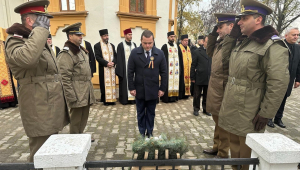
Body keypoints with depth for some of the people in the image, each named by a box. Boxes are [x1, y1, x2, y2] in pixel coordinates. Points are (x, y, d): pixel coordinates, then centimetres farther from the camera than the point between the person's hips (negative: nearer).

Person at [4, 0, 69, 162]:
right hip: (39, 112, -9)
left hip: (52, 109, 9)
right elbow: (27, 58, -37)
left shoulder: (42, 43, 18)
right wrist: (40, 29, -24)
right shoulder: (15, 41, -11)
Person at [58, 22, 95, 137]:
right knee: (76, 121, 5)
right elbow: (65, 79, -18)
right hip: (77, 95, -9)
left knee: (84, 120, 20)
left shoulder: (81, 50, 15)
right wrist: (72, 98, -19)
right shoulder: (66, 54, -14)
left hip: (86, 94, 9)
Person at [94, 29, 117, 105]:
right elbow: (97, 57, -8)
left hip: (112, 68, 4)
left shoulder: (112, 45, 15)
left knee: (112, 83, 5)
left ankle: (112, 99, 12)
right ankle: (105, 100, 6)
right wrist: (106, 63, -17)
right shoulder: (97, 46, 0)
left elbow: (115, 55, 12)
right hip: (103, 68, -4)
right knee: (105, 84, -1)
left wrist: (113, 62, -8)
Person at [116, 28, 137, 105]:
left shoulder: (134, 44, 11)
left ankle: (133, 97, 15)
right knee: (125, 83, 1)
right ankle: (124, 99, 11)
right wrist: (120, 70, -11)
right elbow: (119, 58, -5)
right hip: (125, 67, -4)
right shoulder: (120, 45, -2)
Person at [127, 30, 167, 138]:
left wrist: (163, 88, -3)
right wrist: (131, 88, -6)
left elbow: (164, 72, 0)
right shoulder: (134, 53, -5)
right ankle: (142, 133, 29)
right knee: (140, 113, 14)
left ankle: (150, 133, 29)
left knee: (151, 113, 13)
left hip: (153, 90, 0)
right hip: (139, 89, 0)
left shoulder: (159, 53, -3)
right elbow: (130, 72, -3)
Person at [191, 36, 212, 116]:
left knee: (206, 95, 14)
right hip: (199, 78, -3)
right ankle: (196, 109, 24)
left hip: (209, 78, 3)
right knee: (197, 95, 9)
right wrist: (192, 77, -6)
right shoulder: (197, 52, -2)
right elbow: (193, 66, -3)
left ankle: (205, 109, 28)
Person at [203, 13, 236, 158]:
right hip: (214, 89, 9)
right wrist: (213, 34, 12)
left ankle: (223, 154, 27)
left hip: (223, 91, -9)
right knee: (217, 121, 21)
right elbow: (210, 53, 23)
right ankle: (216, 147, 40)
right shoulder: (221, 42, 8)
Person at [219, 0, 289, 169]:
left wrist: (266, 114, -17)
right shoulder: (243, 42, 13)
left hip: (249, 116, -8)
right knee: (235, 151, 21)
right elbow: (225, 56, 24)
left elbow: (279, 83, -19)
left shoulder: (272, 46, -14)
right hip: (233, 110, 8)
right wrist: (232, 35, 11)